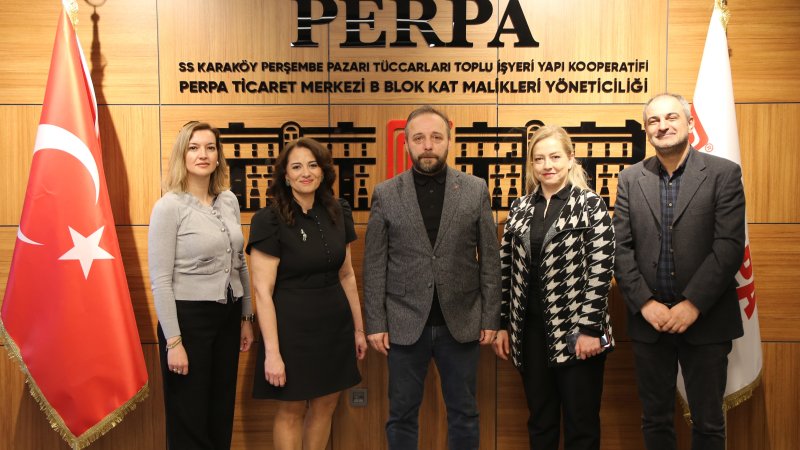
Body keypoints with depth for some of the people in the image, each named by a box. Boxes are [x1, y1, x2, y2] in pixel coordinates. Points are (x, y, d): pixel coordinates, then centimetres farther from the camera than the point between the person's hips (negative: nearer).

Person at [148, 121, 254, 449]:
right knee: (190, 419, 9)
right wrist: (173, 341, -16)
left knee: (222, 412, 17)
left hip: (228, 316, 6)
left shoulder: (229, 201, 5)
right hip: (189, 317, -5)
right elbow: (160, 280, -13)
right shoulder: (169, 207, -12)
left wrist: (246, 317, 14)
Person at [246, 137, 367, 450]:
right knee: (292, 410, 10)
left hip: (335, 325, 5)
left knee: (325, 406, 14)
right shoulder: (269, 220, -13)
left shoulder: (338, 212, 2)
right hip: (292, 326, -5)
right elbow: (262, 291, -15)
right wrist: (272, 352, -17)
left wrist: (359, 328, 12)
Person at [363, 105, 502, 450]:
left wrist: (491, 317, -1)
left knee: (463, 412, 13)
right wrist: (375, 323, -4)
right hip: (405, 323, 0)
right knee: (402, 414, 11)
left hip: (461, 322, 1)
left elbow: (490, 259, 2)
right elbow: (375, 265, 0)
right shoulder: (385, 194, 0)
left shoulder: (476, 189, 1)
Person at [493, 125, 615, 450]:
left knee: (581, 423, 7)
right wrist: (503, 324, 6)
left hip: (576, 330, -4)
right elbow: (506, 269, 8)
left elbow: (601, 270, -10)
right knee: (539, 421, 15)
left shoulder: (591, 205, -4)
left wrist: (590, 329, -15)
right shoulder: (520, 208, 8)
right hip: (531, 330, 4)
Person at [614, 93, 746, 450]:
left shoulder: (724, 173, -2)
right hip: (648, 319, 2)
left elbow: (730, 246, -10)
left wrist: (692, 305, -16)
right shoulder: (630, 179, 5)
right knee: (655, 421, 14)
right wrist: (645, 303, -9)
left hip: (705, 320, -2)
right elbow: (621, 248, 1)